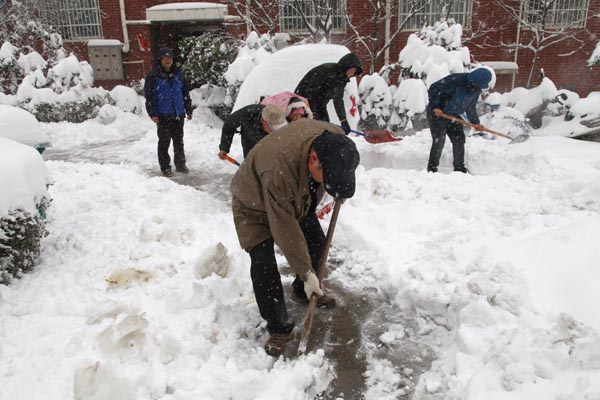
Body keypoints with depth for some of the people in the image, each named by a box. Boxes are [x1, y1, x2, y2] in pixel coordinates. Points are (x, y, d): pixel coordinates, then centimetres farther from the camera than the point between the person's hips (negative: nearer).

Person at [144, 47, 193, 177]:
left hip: (178, 114, 4)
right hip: (163, 116, -4)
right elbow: (148, 96, -7)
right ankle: (165, 167, 11)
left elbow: (186, 92, 14)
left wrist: (188, 110, 13)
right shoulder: (153, 76, -6)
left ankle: (180, 164, 25)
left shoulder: (178, 73, 8)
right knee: (164, 142, 2)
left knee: (179, 141, 12)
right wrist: (153, 114, -13)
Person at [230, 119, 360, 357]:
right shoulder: (278, 169, -47)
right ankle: (278, 328, -2)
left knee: (317, 242, 8)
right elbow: (286, 231, -37)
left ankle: (302, 292, 33)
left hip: (296, 198, 6)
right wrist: (307, 273, -30)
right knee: (263, 263, -16)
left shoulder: (334, 140, -27)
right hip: (255, 205, -6)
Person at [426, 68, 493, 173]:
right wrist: (435, 106, -29)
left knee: (459, 140, 5)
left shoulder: (476, 90, 0)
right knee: (439, 141, -13)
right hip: (437, 113, -7)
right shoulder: (455, 80, -25)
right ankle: (432, 168, -2)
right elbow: (434, 88, -24)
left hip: (454, 116, 7)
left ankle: (459, 167, 17)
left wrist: (475, 122, 9)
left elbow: (470, 108, 14)